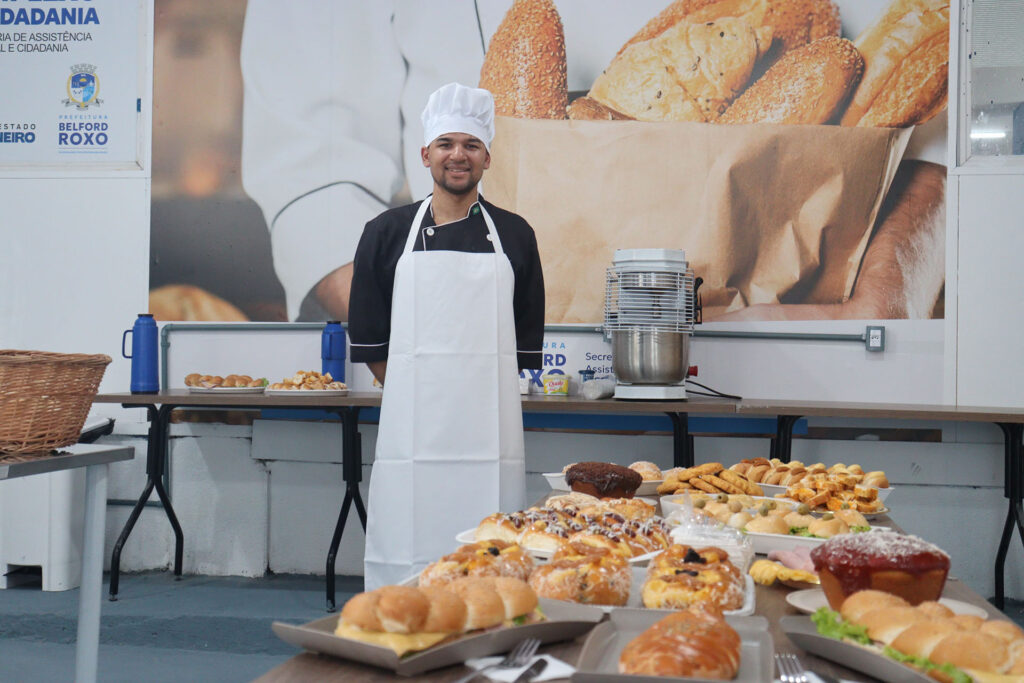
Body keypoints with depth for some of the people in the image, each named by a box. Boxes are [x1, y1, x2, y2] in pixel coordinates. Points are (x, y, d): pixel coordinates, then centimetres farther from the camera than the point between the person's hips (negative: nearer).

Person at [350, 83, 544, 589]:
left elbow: (526, 336, 13)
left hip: (489, 419, 1)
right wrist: (411, 391, 3)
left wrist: (479, 388, 6)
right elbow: (369, 336, 9)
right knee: (407, 545, -1)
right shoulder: (388, 232, 7)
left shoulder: (514, 235, 9)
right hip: (412, 421, 0)